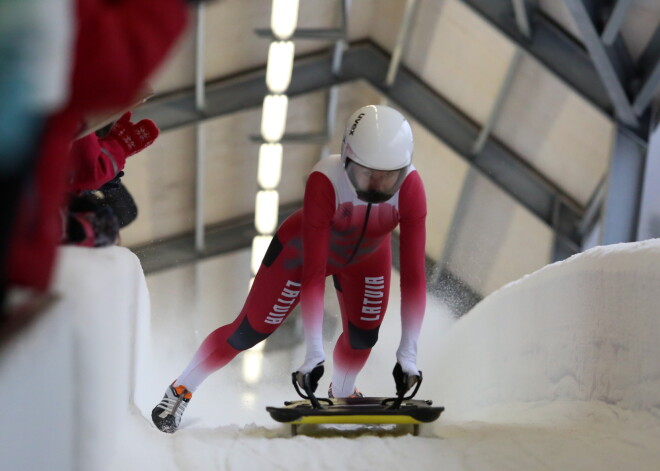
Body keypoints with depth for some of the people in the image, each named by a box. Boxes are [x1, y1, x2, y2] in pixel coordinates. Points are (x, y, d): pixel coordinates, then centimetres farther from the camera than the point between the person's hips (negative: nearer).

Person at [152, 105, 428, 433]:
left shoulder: (410, 187, -35)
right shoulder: (325, 181, -43)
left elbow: (414, 275, -33)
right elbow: (313, 271, -42)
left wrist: (408, 350, -36)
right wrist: (314, 351, -43)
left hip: (367, 256, 3)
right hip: (303, 250, -3)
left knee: (363, 335, -3)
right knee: (250, 331, -1)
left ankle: (341, 395, 29)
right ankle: (181, 390, 17)